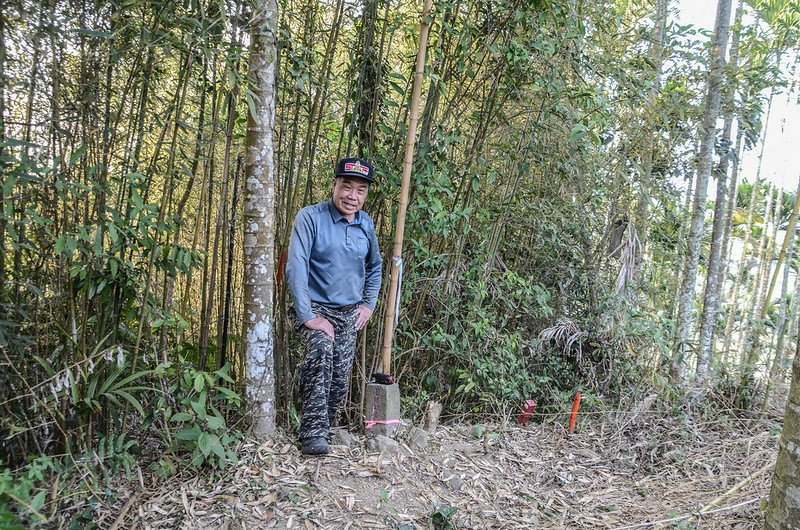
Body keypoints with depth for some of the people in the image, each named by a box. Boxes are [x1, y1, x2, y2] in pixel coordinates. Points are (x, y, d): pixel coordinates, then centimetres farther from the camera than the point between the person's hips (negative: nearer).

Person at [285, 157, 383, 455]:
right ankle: (313, 433, -24)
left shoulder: (366, 224, 5)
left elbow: (374, 268, 20)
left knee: (339, 381, 3)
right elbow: (295, 267, -20)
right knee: (321, 350, -32)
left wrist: (369, 305, 11)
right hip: (315, 307, -5)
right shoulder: (310, 217, -13)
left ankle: (323, 428, 26)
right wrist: (307, 316, -23)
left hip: (349, 313, 5)